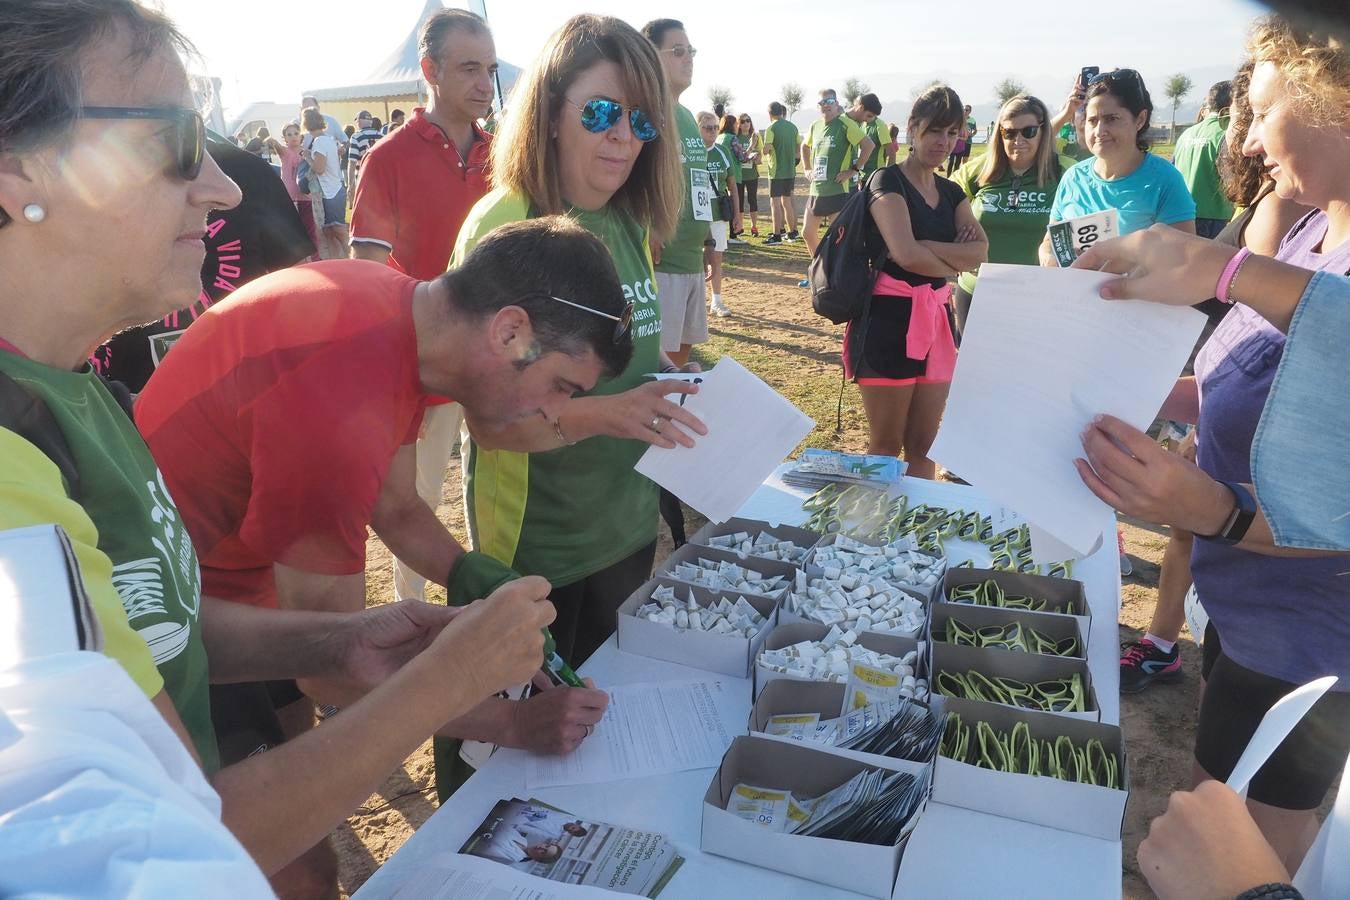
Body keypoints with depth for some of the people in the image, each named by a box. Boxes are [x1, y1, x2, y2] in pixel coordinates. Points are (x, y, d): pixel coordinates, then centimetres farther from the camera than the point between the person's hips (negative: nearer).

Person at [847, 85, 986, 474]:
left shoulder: (952, 193, 15)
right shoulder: (887, 181, -6)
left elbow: (980, 251, -2)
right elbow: (906, 255, -21)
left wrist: (922, 246, -15)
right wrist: (955, 261, -4)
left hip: (935, 318, 7)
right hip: (889, 318, -7)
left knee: (923, 445, 12)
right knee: (886, 446, 3)